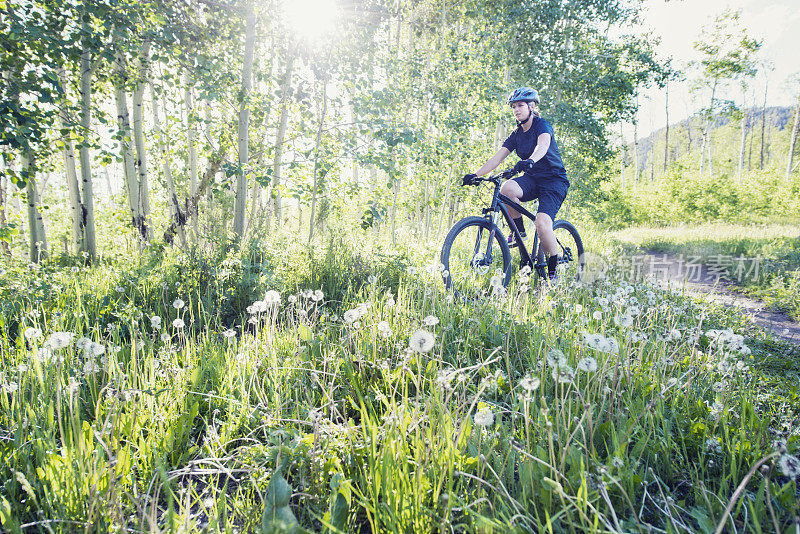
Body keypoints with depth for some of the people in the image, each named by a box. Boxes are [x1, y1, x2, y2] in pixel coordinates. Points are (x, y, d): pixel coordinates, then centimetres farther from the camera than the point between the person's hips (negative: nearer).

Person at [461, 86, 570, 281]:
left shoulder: (542, 125, -10)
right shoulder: (517, 134, 8)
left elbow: (543, 145, -33)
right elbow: (497, 157, 0)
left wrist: (530, 161, -55)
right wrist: (475, 175, -14)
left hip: (554, 180, -5)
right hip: (531, 178, 5)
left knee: (542, 223, -27)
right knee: (506, 188, -30)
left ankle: (552, 270, -7)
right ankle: (519, 230, -6)